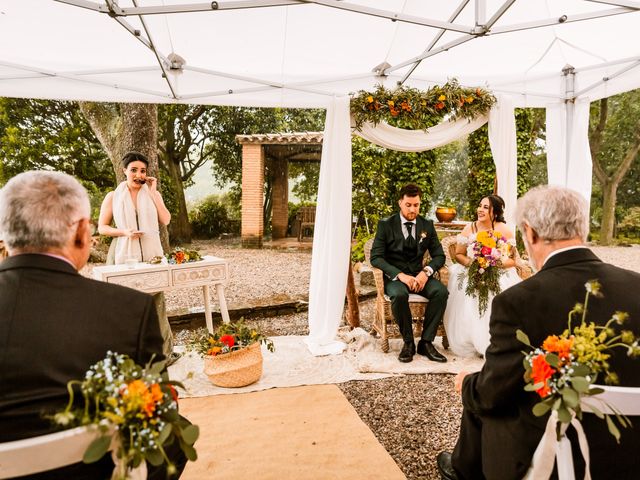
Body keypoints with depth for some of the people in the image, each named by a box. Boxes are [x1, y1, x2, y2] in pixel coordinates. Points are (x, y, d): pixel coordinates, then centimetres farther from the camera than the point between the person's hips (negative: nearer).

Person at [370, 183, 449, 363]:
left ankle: (426, 342, -14)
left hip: (419, 274, 3)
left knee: (441, 291, -26)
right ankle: (408, 342, -15)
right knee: (399, 295, -36)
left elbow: (439, 255, 8)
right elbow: (375, 257, -10)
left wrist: (426, 272, -15)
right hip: (394, 275, -3)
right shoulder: (385, 225, -3)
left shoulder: (427, 225, 7)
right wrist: (400, 275, -24)